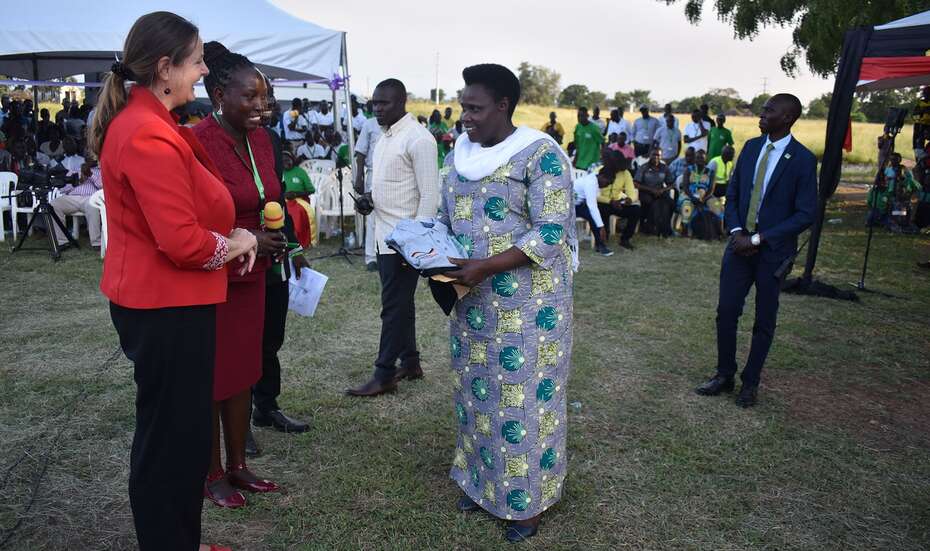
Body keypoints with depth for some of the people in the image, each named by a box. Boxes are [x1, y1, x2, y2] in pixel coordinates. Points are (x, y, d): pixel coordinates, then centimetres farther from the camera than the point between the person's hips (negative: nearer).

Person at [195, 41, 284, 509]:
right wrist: (244, 241, -22)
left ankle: (237, 466, 33)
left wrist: (275, 231, 0)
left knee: (243, 370, 16)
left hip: (251, 274, 7)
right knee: (209, 377, 8)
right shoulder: (197, 142, -19)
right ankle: (212, 475, 28)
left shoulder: (260, 138, 4)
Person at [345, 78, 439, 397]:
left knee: (394, 306, -1)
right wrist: (369, 199, 4)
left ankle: (384, 375, 9)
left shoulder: (418, 139, -15)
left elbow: (430, 195, -18)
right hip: (384, 235, 9)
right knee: (400, 303, 16)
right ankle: (410, 363, 29)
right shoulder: (384, 137, 13)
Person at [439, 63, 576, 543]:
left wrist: (486, 266, -25)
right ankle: (480, 479, 36)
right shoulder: (459, 154, 8)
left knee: (524, 398, 5)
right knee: (475, 391, 16)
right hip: (472, 301, 6)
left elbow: (551, 233, -19)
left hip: (527, 303, -6)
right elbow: (445, 219, 15)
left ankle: (528, 499, 24)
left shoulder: (541, 155, -13)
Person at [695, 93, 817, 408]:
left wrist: (758, 239, -17)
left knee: (765, 320, 9)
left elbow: (805, 214, -12)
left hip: (773, 250, -4)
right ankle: (725, 375, 20)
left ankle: (751, 383, 23)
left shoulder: (803, 160, -11)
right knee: (726, 311, 4)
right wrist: (736, 231, -6)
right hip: (741, 245, 4)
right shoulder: (751, 147, 5)